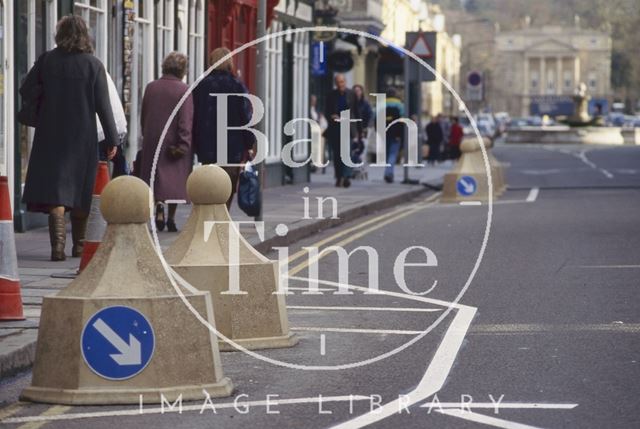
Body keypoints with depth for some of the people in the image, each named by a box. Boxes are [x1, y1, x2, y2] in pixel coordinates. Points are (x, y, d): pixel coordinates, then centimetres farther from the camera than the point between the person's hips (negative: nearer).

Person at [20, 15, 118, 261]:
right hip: (83, 137, 0)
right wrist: (112, 139, -1)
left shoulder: (47, 60, -2)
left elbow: (26, 90, 4)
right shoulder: (93, 65, -5)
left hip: (51, 135, 0)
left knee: (55, 188, -3)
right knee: (80, 191, 12)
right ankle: (79, 246, 20)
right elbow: (103, 106, -6)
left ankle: (58, 244, -18)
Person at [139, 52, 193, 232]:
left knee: (156, 176, 9)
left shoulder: (150, 88, 4)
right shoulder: (184, 90, -10)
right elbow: (186, 121, -15)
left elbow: (143, 117, 11)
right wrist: (184, 145, -12)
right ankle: (171, 217, 7)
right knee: (175, 177, 6)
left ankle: (159, 204, -16)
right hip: (174, 142, -3)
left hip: (153, 142, 3)